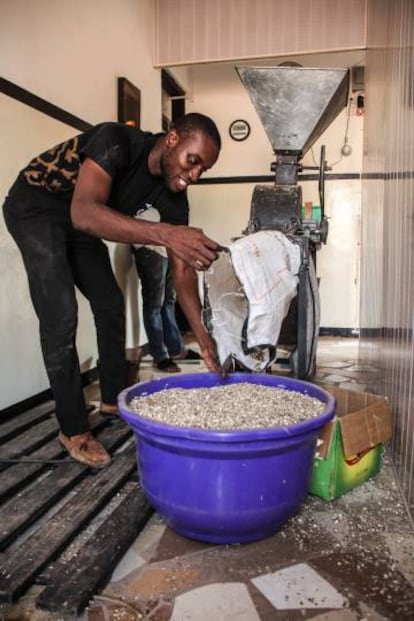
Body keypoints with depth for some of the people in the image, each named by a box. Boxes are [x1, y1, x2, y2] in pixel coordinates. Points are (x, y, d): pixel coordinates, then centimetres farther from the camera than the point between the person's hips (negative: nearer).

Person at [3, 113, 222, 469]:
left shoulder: (172, 194, -15)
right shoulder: (115, 141, -32)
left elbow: (182, 269, -13)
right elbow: (84, 212, -49)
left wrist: (204, 338, -18)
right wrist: (164, 234, -62)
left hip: (78, 220, 7)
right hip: (34, 208, -7)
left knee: (111, 305, 6)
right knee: (61, 315, -17)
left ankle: (114, 398, 24)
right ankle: (73, 429, -5)